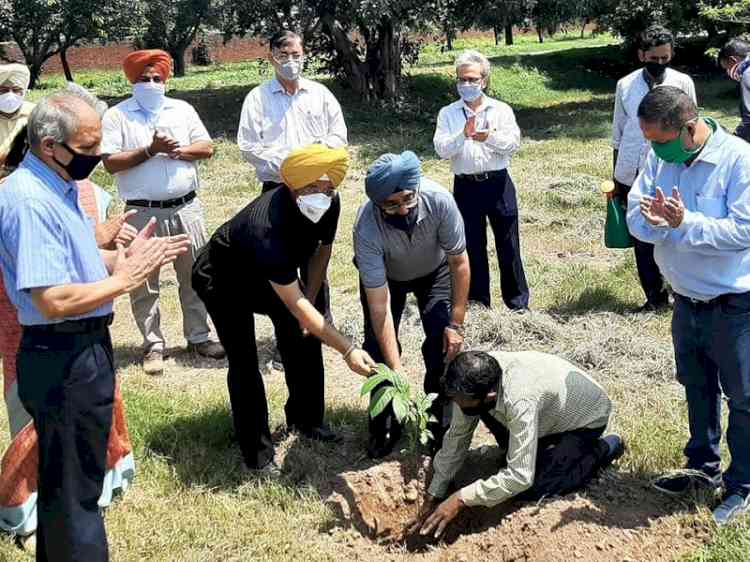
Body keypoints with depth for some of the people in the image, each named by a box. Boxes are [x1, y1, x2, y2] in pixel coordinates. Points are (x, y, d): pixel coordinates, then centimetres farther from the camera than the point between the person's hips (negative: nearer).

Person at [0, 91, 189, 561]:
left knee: (79, 475, 24)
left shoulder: (60, 187, 8)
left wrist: (125, 256, 2)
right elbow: (53, 300, -29)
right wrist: (124, 279, -18)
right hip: (62, 360, -10)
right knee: (73, 486, 5)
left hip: (87, 348, 10)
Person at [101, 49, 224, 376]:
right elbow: (110, 163, -9)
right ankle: (153, 346, 14)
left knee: (194, 275, 9)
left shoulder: (182, 109, 10)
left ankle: (199, 337, 22)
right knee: (144, 283, 3)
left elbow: (206, 148, 4)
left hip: (186, 208, 3)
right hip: (143, 213, -3)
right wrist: (149, 150, -16)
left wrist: (178, 150, -12)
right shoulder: (117, 116, 0)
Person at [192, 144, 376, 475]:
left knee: (305, 336, 4)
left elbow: (322, 250, 0)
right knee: (244, 362, -12)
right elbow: (295, 305, -42)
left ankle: (305, 419, 24)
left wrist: (309, 302, 0)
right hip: (223, 278, -6)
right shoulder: (267, 227, -44)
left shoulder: (329, 206, -23)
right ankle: (256, 452, 0)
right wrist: (348, 350, -43)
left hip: (269, 273, 7)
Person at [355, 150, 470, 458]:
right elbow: (379, 305, -37)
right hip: (385, 276, 0)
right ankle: (384, 426, 11)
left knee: (444, 344, -13)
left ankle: (440, 423, 7)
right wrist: (397, 372, -40)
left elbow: (459, 262, -22)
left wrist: (456, 324, -22)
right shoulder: (367, 228, -39)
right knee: (378, 349, -11)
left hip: (434, 271, 1)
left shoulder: (439, 200, -38)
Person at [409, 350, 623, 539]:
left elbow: (521, 476, -39)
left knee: (529, 491, -16)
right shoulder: (476, 379, -23)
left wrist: (461, 499, -36)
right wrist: (433, 497, -11)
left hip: (586, 418, -6)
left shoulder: (520, 401, -43)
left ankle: (605, 448, 2)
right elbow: (457, 436, -12)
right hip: (550, 409, 6)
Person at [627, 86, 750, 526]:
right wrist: (653, 220, -26)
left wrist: (683, 223, -33)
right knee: (698, 387, 21)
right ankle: (704, 467, 39)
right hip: (687, 299, 6)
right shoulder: (660, 157, -3)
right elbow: (635, 217, -4)